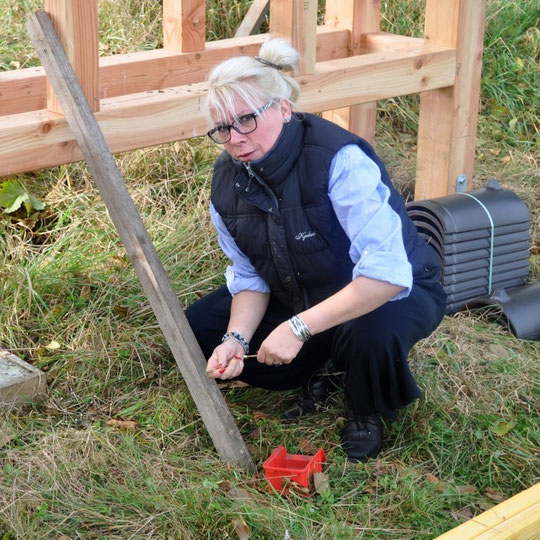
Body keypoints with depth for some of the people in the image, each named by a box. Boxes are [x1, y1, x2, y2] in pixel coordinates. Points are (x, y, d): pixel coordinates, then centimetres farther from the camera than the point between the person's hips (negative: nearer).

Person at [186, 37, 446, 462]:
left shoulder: (341, 159, -33)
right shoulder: (227, 180, -10)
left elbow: (386, 273, -39)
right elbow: (249, 278, -2)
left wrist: (298, 328, -40)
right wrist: (236, 338, -22)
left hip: (395, 291, -6)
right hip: (301, 297, 6)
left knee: (371, 332, -41)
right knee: (199, 329, -6)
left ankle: (366, 413, -3)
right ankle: (319, 372, 12)